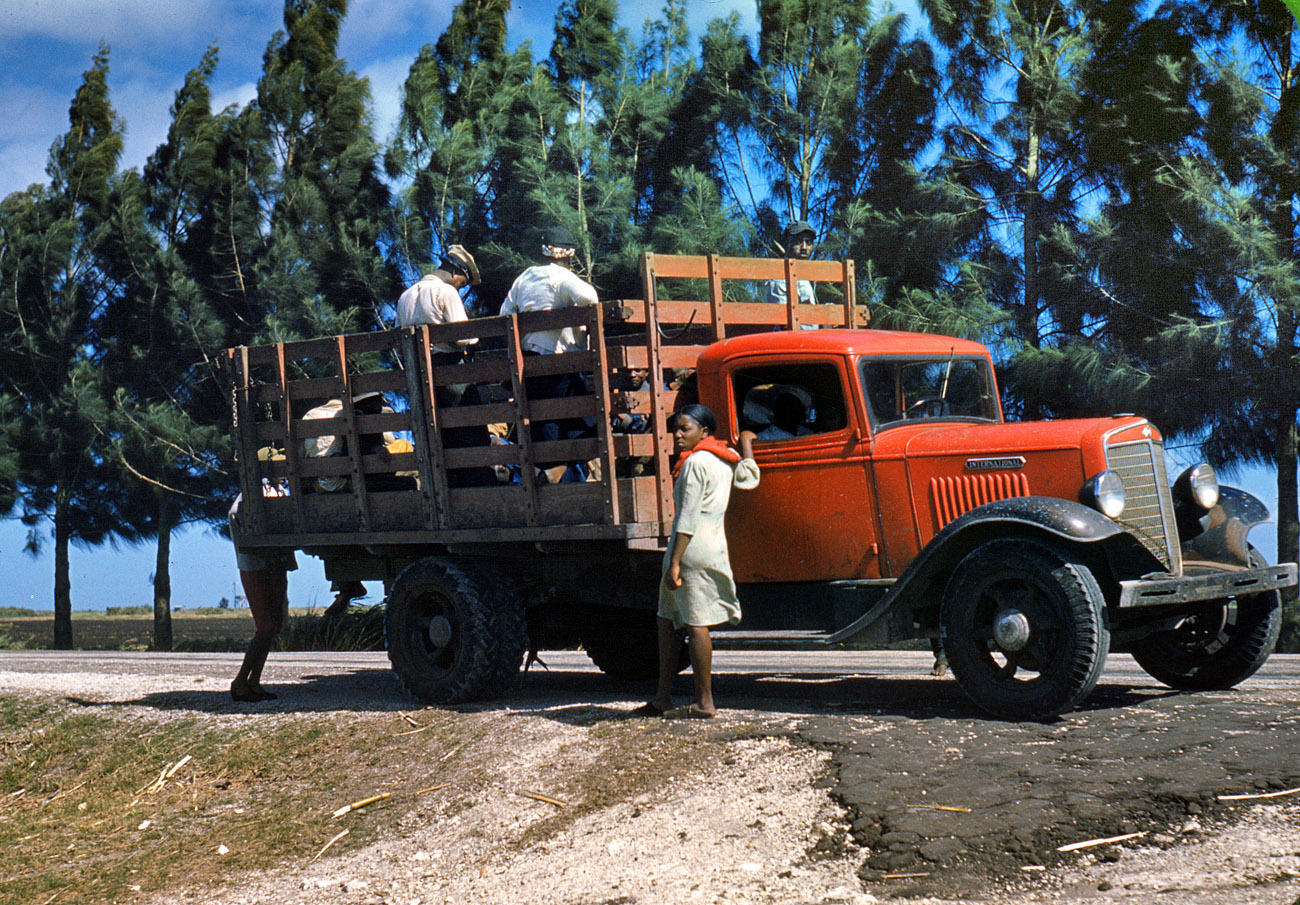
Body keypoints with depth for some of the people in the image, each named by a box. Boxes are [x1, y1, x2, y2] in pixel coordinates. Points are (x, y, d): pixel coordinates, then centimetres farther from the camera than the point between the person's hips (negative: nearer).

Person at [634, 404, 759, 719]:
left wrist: (674, 562, -19)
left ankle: (704, 702, 0)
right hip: (713, 546, 10)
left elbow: (688, 518, -18)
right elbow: (748, 480, 27)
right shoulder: (726, 457, 11)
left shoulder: (695, 461, -13)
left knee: (696, 624, -5)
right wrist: (746, 443, 38)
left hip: (692, 551, -10)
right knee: (667, 620, 14)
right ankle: (662, 698, 16)